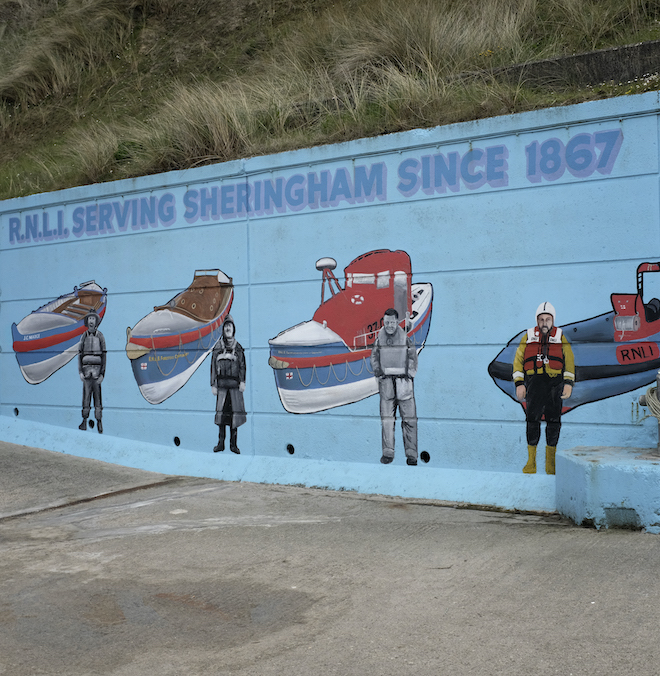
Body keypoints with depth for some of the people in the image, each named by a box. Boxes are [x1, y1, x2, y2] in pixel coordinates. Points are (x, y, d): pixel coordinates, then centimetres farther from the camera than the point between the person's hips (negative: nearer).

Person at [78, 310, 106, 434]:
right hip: (86, 369, 3)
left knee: (97, 395, -3)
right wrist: (80, 372, -3)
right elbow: (80, 355, 8)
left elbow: (104, 355, -2)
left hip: (97, 369, -2)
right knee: (86, 395, 3)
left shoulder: (100, 336, -1)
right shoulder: (84, 336, 8)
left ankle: (99, 421, 1)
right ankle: (85, 421, 9)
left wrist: (102, 374, -9)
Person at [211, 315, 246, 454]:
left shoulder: (238, 348, 9)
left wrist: (242, 381, -8)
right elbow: (213, 367, 8)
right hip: (222, 383, 0)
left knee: (235, 411, -3)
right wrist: (213, 385, 2)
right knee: (221, 411, -1)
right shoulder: (218, 348, 9)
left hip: (234, 383, 0)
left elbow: (242, 366, 4)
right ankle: (221, 443, 5)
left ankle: (234, 444, 3)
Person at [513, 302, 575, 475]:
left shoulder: (560, 337, 12)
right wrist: (519, 384, 1)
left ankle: (550, 461, 8)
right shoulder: (528, 337, 12)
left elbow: (569, 361, 10)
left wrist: (569, 383, -2)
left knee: (554, 421, -2)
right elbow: (518, 361, 11)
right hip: (534, 382, 0)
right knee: (532, 420, -8)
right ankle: (531, 461, -2)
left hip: (555, 383, 0)